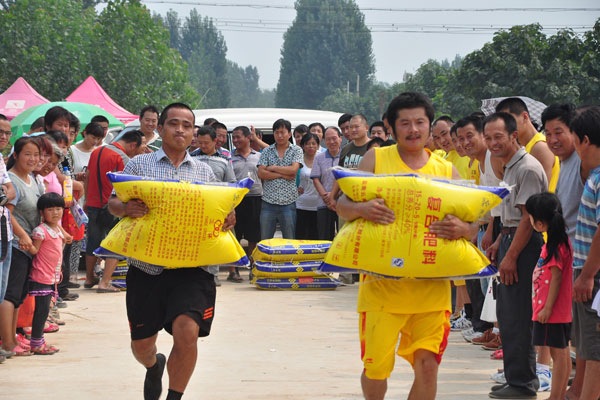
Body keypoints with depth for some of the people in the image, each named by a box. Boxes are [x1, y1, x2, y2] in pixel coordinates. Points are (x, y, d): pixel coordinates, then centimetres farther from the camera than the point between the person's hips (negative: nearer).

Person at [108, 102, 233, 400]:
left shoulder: (204, 171, 14)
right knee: (141, 344, 8)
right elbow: (113, 203, 7)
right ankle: (153, 366, 47)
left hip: (190, 267, 0)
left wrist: (227, 220, -5)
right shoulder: (139, 164, 8)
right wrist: (126, 208, -16)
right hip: (146, 267, 0)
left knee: (186, 332, -22)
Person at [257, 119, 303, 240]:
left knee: (289, 240, 2)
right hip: (268, 202, 2)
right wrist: (282, 175, -9)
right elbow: (261, 173, -2)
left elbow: (293, 169, -10)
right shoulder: (267, 151, 9)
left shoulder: (296, 150, 5)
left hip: (288, 202, -2)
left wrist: (272, 168, -4)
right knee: (264, 240, 4)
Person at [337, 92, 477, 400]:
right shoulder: (376, 159, 3)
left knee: (427, 364, -3)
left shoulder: (446, 171, 7)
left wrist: (463, 229, -16)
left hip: (431, 286, 1)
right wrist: (360, 208, -22)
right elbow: (342, 205, 2)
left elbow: (473, 226, 8)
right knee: (375, 366, 5)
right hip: (382, 284, -1)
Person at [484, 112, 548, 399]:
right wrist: (499, 243, 17)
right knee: (506, 312, 14)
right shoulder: (510, 167, 16)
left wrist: (510, 256, -20)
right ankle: (515, 377, 23)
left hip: (525, 246, -10)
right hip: (512, 240, 10)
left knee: (517, 316, -6)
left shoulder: (528, 168, -16)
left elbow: (528, 218, -20)